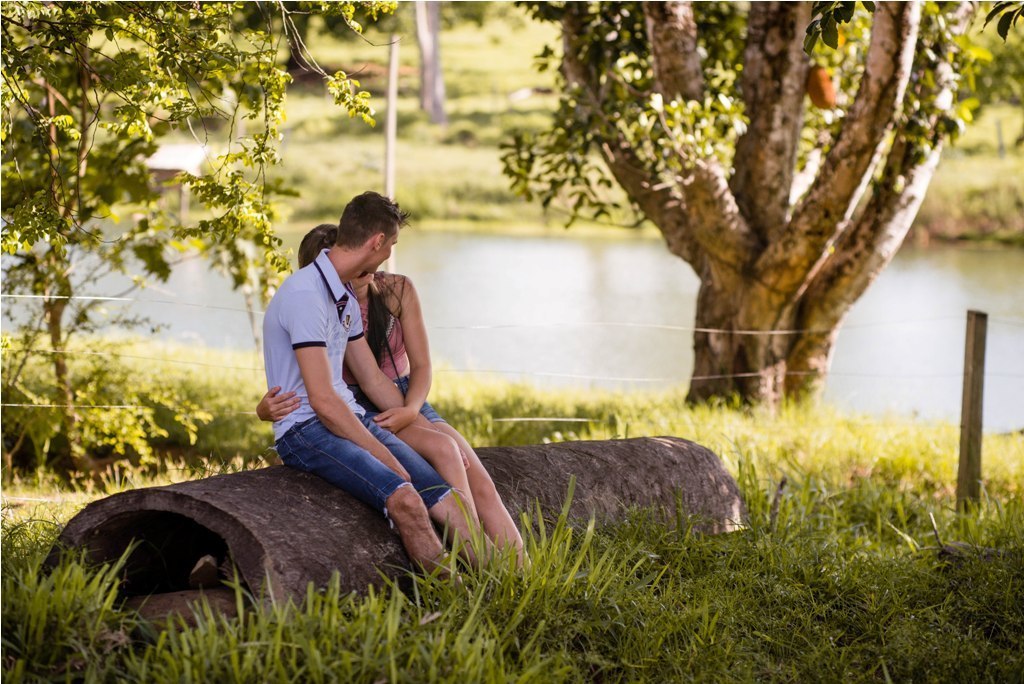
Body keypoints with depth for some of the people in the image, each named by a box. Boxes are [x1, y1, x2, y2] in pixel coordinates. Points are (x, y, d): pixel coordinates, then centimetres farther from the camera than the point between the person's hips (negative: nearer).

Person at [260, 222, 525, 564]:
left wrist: (410, 409, -24)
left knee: (481, 483, -19)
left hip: (404, 403, 4)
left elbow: (421, 366, -3)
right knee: (443, 449, -31)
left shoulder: (397, 290, -5)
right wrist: (267, 408, -33)